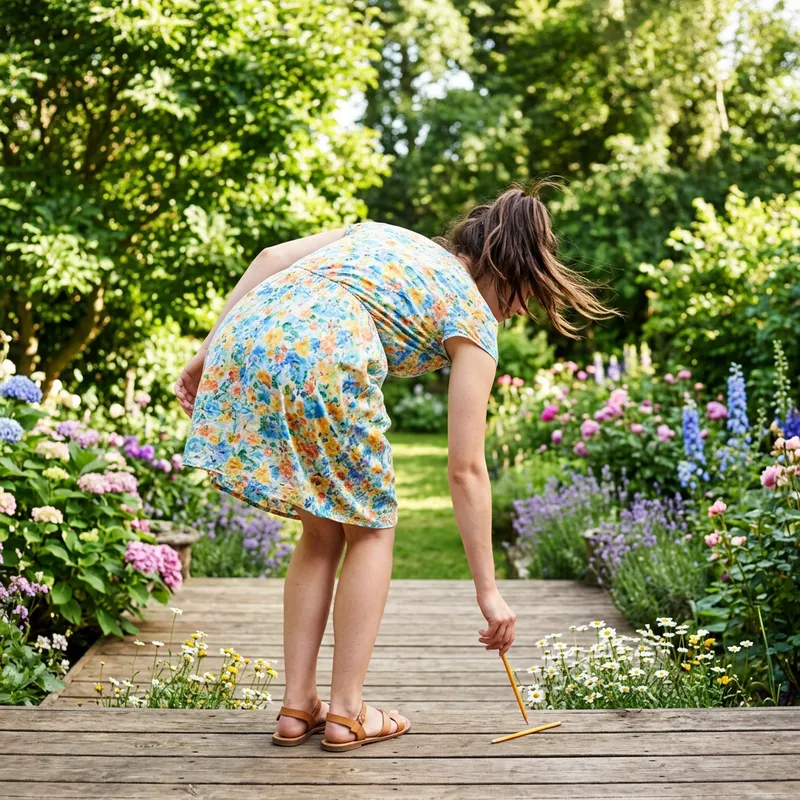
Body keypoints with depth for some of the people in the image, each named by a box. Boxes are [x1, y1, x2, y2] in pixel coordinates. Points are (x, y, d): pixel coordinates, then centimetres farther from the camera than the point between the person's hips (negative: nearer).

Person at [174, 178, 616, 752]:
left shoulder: (381, 231, 30)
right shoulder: (474, 317, 13)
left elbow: (270, 258, 18)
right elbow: (466, 470, 11)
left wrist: (205, 354, 18)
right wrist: (488, 590, 17)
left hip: (243, 342, 7)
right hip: (321, 360, -6)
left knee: (324, 530, 22)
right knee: (371, 527, 17)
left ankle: (297, 706, 25)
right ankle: (346, 712, 20)